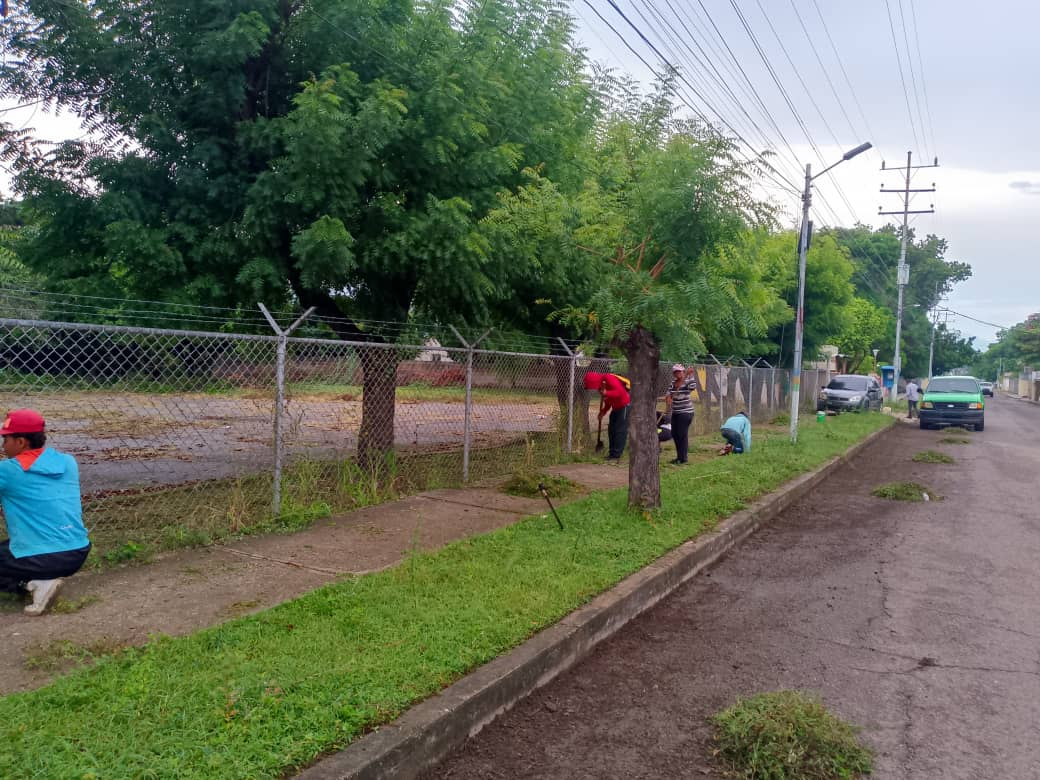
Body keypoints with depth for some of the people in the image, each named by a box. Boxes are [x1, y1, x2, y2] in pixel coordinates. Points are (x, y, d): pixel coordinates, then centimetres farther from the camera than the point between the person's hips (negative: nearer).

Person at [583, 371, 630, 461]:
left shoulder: (609, 379, -21)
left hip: (624, 406, -10)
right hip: (616, 407, 10)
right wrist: (603, 412, 2)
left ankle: (616, 455, -8)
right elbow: (608, 402, 14)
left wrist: (606, 393, -34)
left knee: (620, 430, -9)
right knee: (611, 429, 10)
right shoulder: (601, 387, 8)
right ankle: (612, 452, 17)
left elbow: (620, 391, -31)